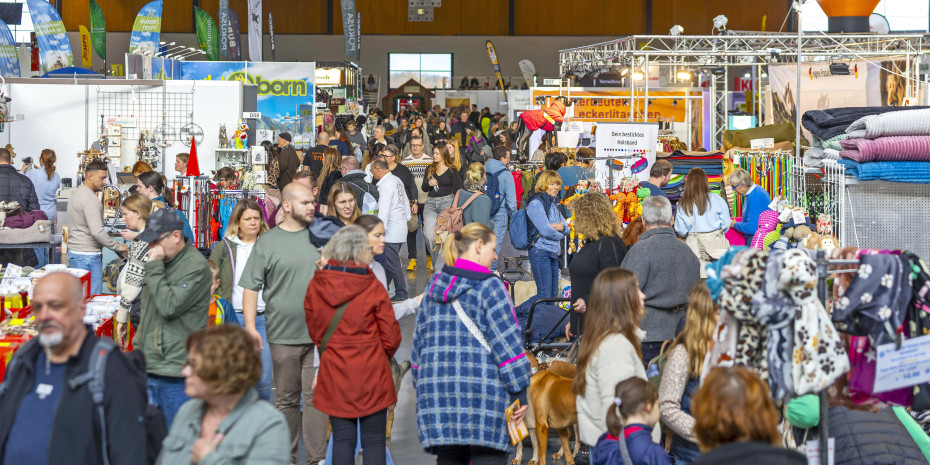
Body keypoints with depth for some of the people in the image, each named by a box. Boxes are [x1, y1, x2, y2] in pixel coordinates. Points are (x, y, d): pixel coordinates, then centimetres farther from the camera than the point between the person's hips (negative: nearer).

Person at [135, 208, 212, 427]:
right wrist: (138, 348, 21)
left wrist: (154, 267, -18)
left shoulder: (196, 267, -13)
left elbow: (169, 307, -22)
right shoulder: (162, 262, 15)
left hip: (175, 373, -8)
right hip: (149, 367, 8)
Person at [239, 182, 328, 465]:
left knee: (316, 396, -2)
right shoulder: (267, 243, 2)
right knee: (286, 399, 8)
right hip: (283, 335, -1)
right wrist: (250, 326, -7)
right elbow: (251, 287, 1)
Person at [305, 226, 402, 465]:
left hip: (334, 375, 3)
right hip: (371, 374, -3)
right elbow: (391, 338, -5)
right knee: (374, 441, 4)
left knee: (342, 440, 10)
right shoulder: (373, 288, -12)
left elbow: (314, 331, 8)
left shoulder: (316, 285, -2)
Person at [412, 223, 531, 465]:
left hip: (437, 390, 6)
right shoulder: (489, 287, -5)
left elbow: (419, 340, 19)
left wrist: (422, 385, 25)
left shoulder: (434, 286, 15)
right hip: (483, 392, -6)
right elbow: (507, 342, -9)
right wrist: (520, 393, -5)